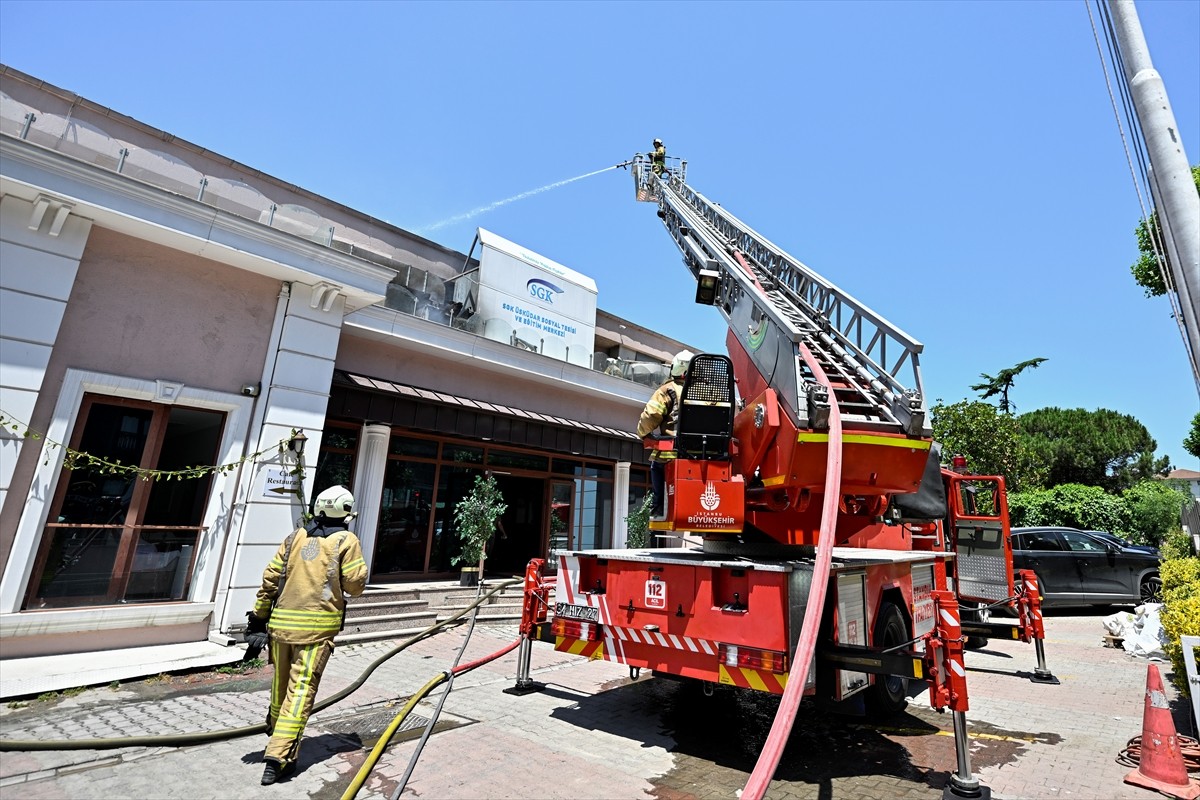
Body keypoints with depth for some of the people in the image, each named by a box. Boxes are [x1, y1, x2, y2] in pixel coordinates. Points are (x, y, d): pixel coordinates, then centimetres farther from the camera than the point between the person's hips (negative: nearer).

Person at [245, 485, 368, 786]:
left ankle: (277, 741, 39)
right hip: (317, 627, -5)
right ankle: (278, 757, -4)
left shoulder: (296, 537, 9)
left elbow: (270, 579, 8)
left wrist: (259, 615, 17)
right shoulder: (346, 541, -4)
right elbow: (355, 585, -6)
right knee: (301, 690, -1)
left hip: (282, 622, 5)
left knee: (281, 685, 20)